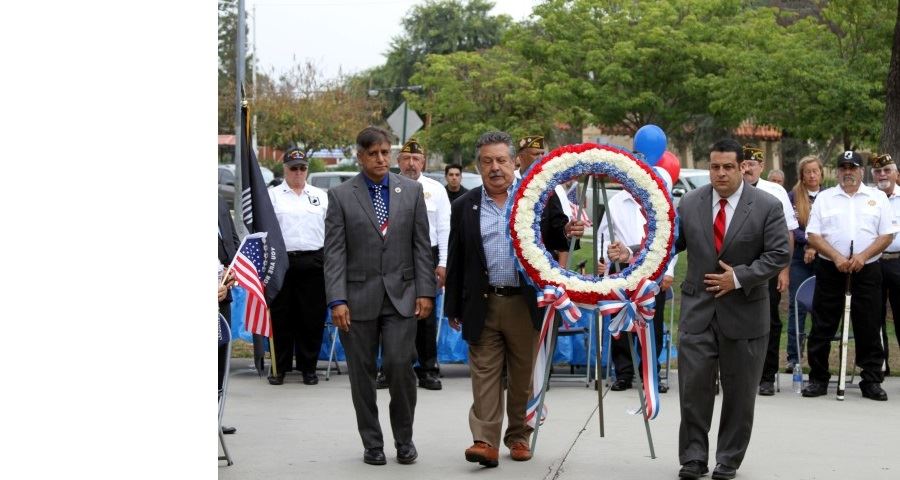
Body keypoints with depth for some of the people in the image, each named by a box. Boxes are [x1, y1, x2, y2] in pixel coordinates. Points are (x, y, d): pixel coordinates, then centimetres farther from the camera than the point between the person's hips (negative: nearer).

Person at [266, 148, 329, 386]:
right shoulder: (272, 195, 7)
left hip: (313, 262, 2)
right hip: (281, 262, -2)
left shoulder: (321, 196, 14)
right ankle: (279, 368, 10)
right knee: (281, 317, 1)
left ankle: (308, 367, 11)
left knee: (312, 317, 2)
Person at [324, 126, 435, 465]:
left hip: (401, 296, 0)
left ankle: (404, 439, 8)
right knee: (362, 373, 5)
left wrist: (425, 291, -2)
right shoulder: (340, 196, 0)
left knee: (400, 365, -10)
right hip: (359, 297, 0)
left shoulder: (411, 190, 6)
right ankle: (372, 444, 17)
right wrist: (337, 300, -12)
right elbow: (334, 252, -4)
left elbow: (422, 246, 6)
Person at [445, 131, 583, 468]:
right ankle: (486, 442, -7)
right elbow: (456, 262, 9)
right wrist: (453, 309, 8)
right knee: (484, 375, -4)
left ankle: (518, 436, 22)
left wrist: (567, 233, -17)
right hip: (483, 305, 0)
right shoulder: (464, 207, 7)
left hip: (524, 304, 0)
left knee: (522, 377, 8)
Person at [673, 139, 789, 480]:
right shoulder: (690, 203, 3)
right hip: (698, 309, 1)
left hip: (744, 311, -1)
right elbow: (670, 243, 9)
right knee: (693, 386, -1)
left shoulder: (767, 206, -6)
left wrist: (739, 277, -17)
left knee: (739, 391, 8)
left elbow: (778, 255, -9)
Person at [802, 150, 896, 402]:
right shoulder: (824, 198, 9)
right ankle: (818, 379, 9)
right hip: (830, 269, 0)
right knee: (822, 326, 1)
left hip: (867, 270, 0)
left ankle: (872, 381, 8)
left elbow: (887, 235, 3)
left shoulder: (877, 197, 9)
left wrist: (862, 256, -11)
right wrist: (837, 257, -13)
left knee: (868, 328, 1)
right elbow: (813, 235, 2)